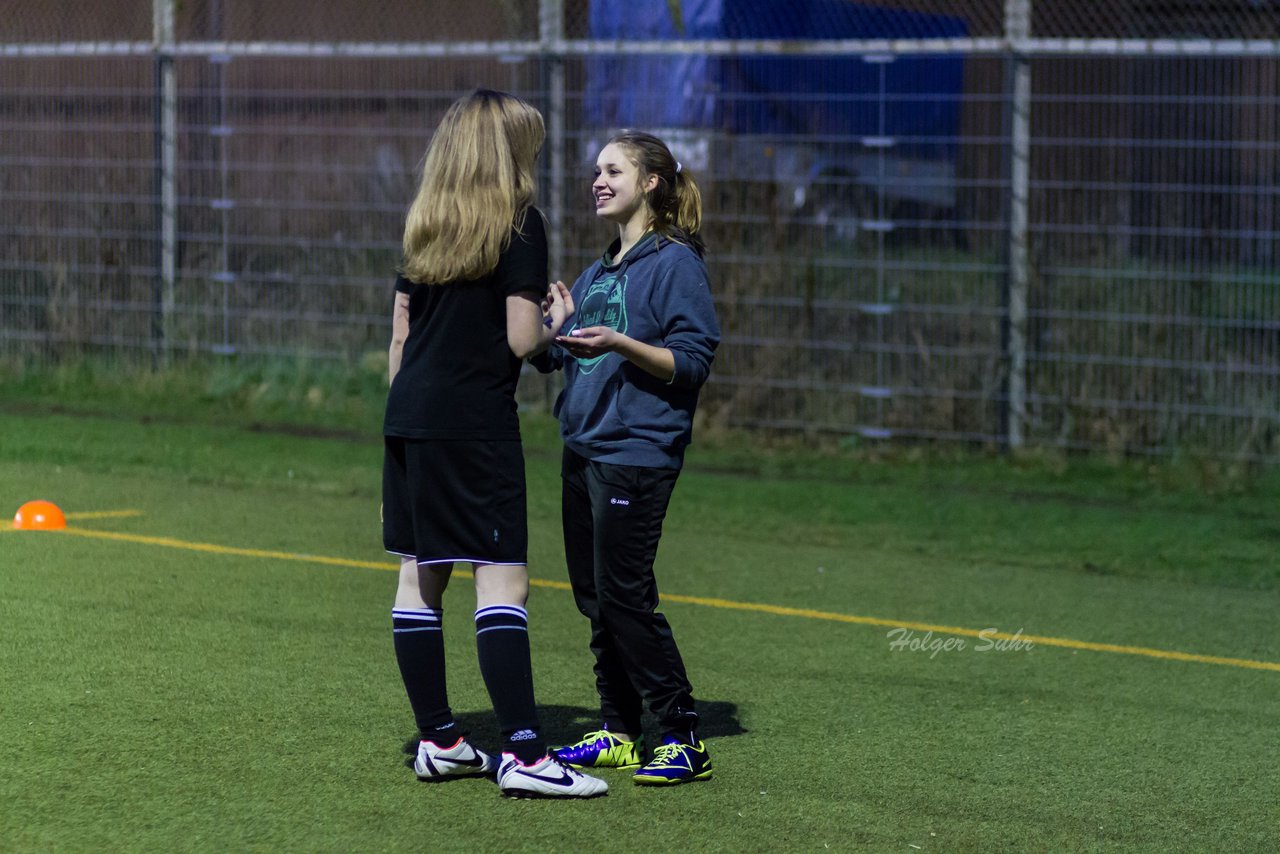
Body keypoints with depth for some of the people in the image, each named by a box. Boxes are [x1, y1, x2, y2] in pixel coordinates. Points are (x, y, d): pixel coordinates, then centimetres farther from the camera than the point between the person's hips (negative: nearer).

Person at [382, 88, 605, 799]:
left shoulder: (424, 225, 13)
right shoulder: (518, 223, -6)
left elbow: (400, 335, 15)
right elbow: (521, 340, -12)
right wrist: (555, 320, 9)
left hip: (408, 419, 7)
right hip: (475, 423, -7)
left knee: (419, 577, 10)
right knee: (502, 580, -9)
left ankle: (437, 739, 16)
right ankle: (523, 753, -14)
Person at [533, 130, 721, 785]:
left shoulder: (674, 264, -6)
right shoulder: (596, 274, 18)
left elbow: (693, 362, -13)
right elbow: (554, 356, 22)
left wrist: (618, 344, -24)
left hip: (637, 452, -8)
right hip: (583, 449, 8)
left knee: (625, 596, -10)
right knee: (594, 596, 9)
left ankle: (684, 738, -5)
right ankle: (617, 734, 17)